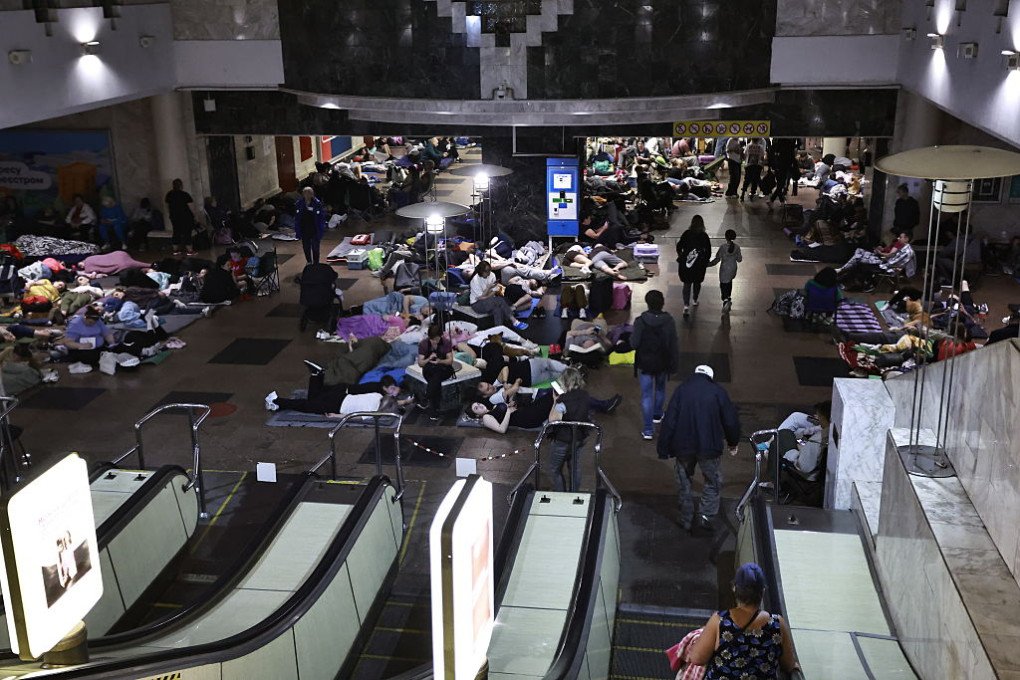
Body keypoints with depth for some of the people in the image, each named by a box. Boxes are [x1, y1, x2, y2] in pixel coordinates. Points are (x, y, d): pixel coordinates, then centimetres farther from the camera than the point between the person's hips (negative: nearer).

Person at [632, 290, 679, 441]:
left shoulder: (640, 321, -19)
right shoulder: (669, 321, -13)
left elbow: (634, 344, -16)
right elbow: (674, 345, -8)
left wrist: (632, 335, 5)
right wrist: (675, 364, 3)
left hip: (644, 364, -2)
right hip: (663, 364, 2)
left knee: (646, 395, 4)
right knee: (660, 389, 28)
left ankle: (648, 430, 3)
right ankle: (657, 415, 48)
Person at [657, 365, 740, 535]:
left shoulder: (681, 390, 1)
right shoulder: (718, 392, -1)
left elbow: (669, 422, -3)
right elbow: (731, 421, 3)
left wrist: (663, 449, 1)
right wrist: (733, 443, 20)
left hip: (683, 447, 1)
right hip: (709, 447, -1)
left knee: (684, 483, 16)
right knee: (713, 483, 14)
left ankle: (686, 521, 23)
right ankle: (705, 518, 1)